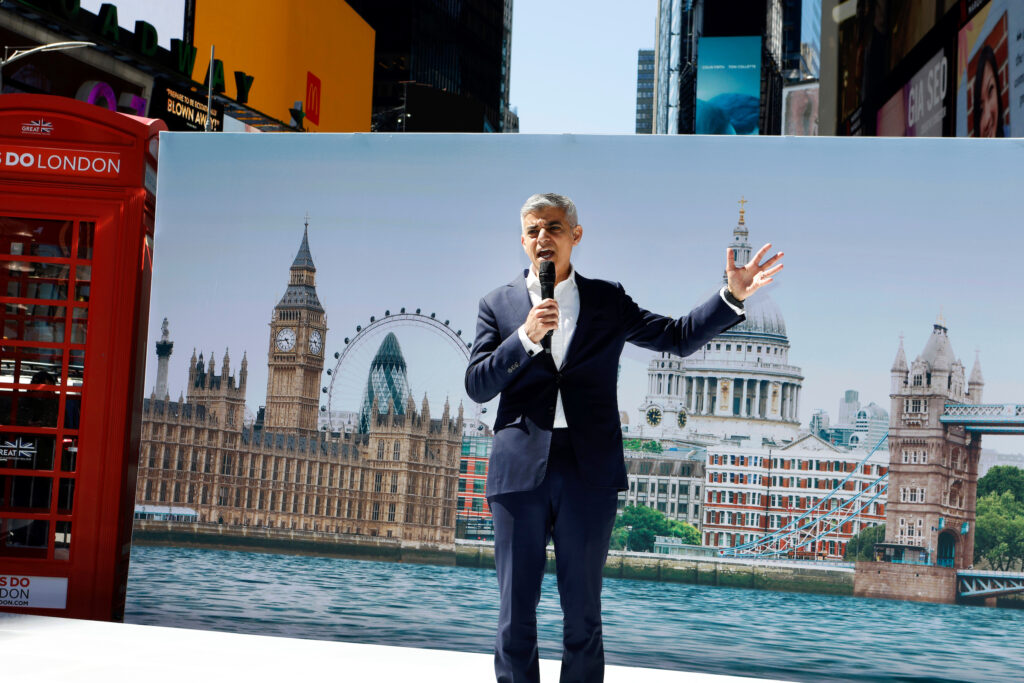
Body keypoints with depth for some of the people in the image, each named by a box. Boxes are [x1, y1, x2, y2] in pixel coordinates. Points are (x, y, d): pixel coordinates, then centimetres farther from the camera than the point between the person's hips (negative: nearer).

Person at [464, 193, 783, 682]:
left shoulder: (607, 299, 11)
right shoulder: (498, 305, 9)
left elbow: (679, 337, 11)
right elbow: (476, 385, 0)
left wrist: (733, 296, -1)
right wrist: (526, 337, -14)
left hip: (589, 473, 0)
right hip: (520, 471, 0)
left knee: (583, 615, 6)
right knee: (516, 615, 3)